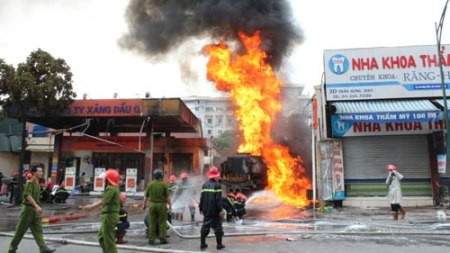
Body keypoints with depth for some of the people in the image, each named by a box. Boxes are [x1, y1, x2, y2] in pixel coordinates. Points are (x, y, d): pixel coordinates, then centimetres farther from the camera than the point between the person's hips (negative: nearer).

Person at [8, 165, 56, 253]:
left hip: (35, 210, 8)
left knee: (38, 230, 0)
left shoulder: (37, 183, 11)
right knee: (20, 231, 5)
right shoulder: (30, 182, -14)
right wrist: (37, 206, -36)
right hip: (28, 208, -7)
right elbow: (28, 195, -27)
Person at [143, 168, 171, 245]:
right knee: (162, 222, 6)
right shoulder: (164, 185, -7)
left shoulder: (150, 184, 0)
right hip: (161, 204, -2)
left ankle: (151, 239, 10)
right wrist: (170, 206, 1)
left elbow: (146, 196, 6)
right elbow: (167, 197, -6)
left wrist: (144, 204, 19)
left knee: (152, 223, 7)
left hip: (152, 204, 2)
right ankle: (162, 239, 7)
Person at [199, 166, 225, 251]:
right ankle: (219, 245, 11)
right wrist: (220, 210, -13)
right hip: (215, 211, -5)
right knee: (217, 227, 6)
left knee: (205, 227, 11)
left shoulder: (205, 185, 5)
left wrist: (201, 208, 15)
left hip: (206, 211, 5)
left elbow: (202, 197, 8)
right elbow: (218, 199, -16)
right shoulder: (217, 185, -11)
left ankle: (202, 244, 13)